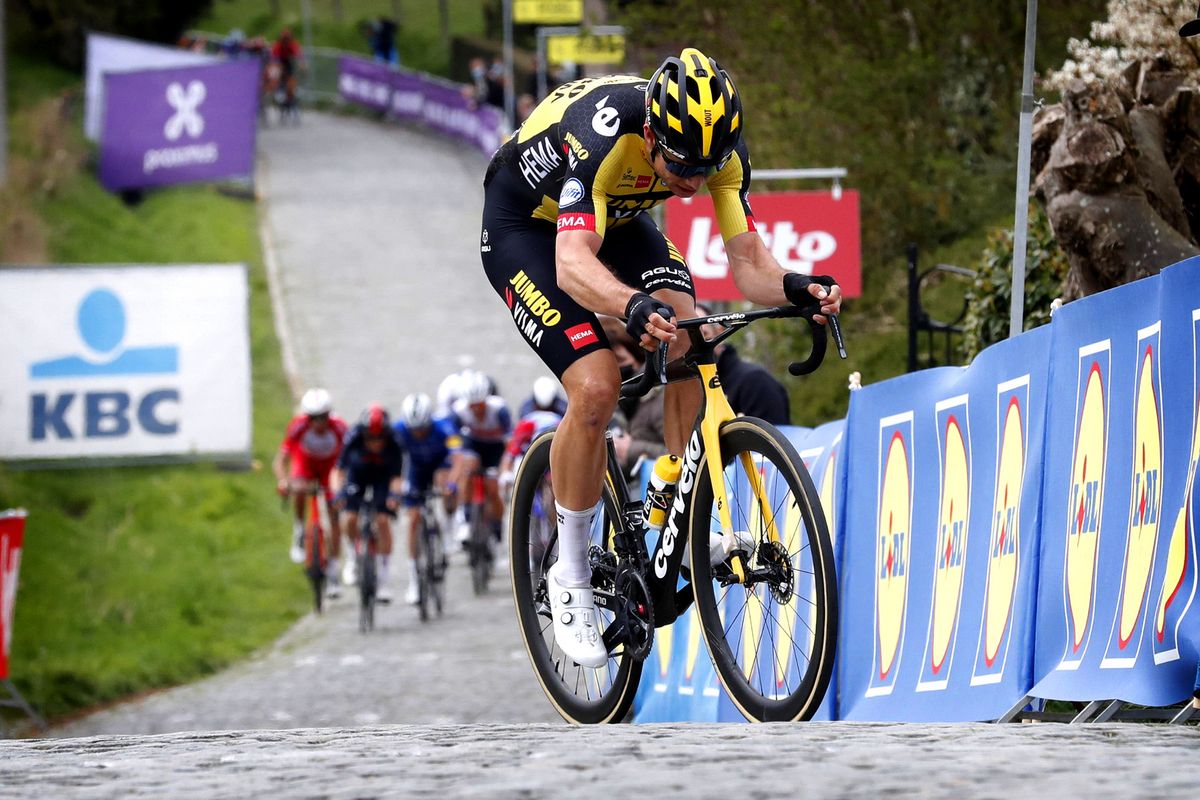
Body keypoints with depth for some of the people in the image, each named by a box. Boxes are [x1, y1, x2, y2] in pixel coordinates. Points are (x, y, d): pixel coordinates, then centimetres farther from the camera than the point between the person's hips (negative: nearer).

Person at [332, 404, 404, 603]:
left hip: (383, 475, -1)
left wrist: (394, 493, -48)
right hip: (358, 473, 1)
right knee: (349, 520, -17)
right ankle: (356, 552, 18)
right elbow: (339, 470, -28)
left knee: (383, 520, -16)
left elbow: (396, 476, -28)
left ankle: (383, 581, -8)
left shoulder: (393, 444, -32)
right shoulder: (354, 439, -32)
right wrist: (338, 491, -46)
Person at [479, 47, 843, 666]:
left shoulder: (723, 147, -24)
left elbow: (747, 259, -22)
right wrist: (634, 307, -70)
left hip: (616, 217, 5)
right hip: (524, 225, -5)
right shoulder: (602, 134, -40)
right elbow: (572, 264, -51)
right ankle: (570, 577, -5)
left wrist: (795, 288, -44)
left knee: (688, 346, -22)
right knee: (596, 388, -22)